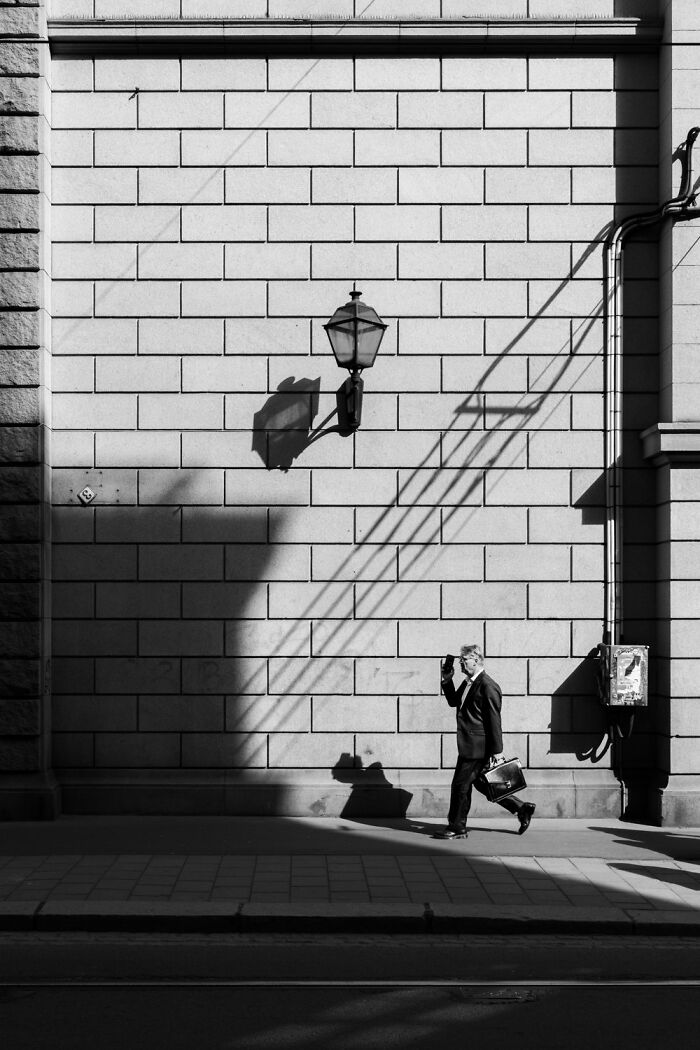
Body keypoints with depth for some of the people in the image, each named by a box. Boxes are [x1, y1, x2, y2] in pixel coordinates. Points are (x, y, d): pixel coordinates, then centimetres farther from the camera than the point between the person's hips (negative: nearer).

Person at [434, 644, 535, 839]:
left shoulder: (487, 686, -16)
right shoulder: (468, 683, 13)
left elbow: (494, 720, -17)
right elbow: (454, 701, 26)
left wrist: (497, 750, -18)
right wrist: (447, 681, 11)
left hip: (476, 747, -10)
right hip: (470, 745, 10)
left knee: (461, 785, -2)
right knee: (481, 783, 15)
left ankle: (457, 828, 10)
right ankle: (521, 809, 22)